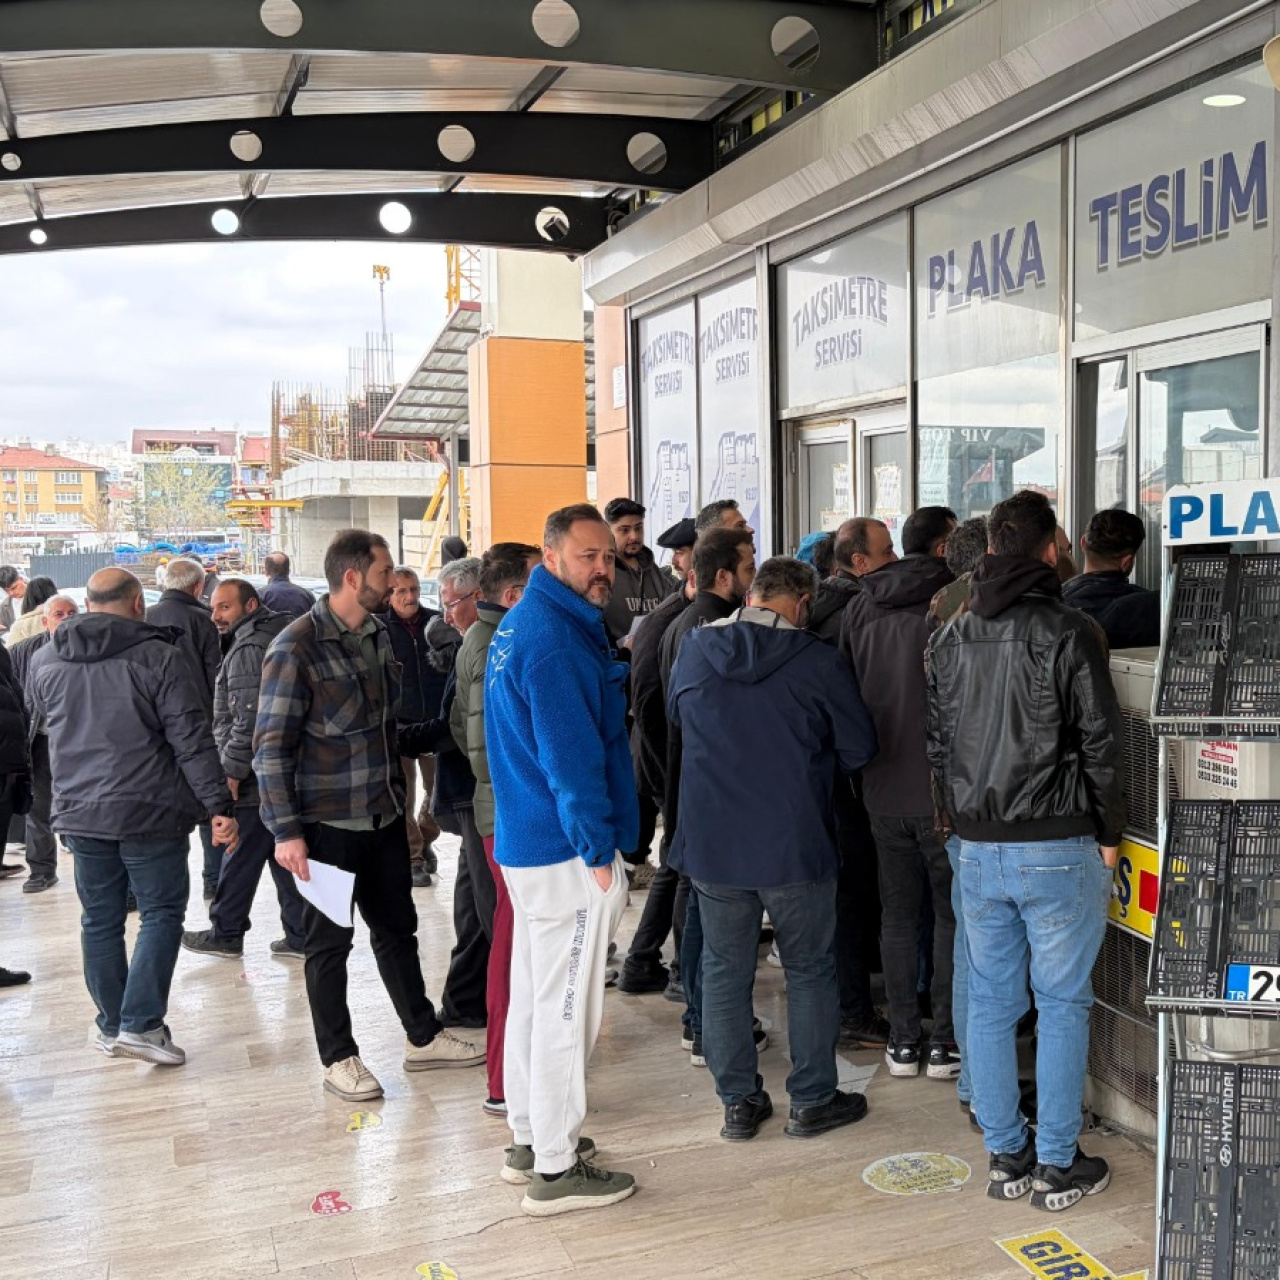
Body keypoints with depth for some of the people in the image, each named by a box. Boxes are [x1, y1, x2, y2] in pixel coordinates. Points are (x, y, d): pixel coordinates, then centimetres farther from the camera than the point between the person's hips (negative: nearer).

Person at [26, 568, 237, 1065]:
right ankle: (141, 1024, 2)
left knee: (100, 921, 14)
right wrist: (220, 804, -11)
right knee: (162, 913, 6)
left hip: (80, 813, 5)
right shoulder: (158, 657, -10)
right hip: (149, 813, -4)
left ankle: (112, 1026, 23)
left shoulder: (43, 661, 5)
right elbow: (192, 740, -13)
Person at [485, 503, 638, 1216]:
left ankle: (532, 1138, 32)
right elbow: (571, 754, -22)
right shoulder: (555, 639, -20)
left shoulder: (522, 625, 13)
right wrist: (598, 848, -17)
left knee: (535, 995, 18)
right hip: (568, 853, -11)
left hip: (527, 842, 11)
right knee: (566, 1007, -1)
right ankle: (556, 1170, 10)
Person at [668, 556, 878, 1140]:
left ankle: (738, 1102, 21)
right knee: (809, 971, 13)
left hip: (711, 846, 3)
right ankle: (813, 1100, 22)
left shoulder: (695, 649, -1)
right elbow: (859, 749, -3)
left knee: (724, 972, 13)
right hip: (795, 846, -3)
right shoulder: (818, 661, -11)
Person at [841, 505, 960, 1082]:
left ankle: (903, 1041, 18)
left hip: (883, 790, 5)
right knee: (952, 913, 7)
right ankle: (946, 1043, 12)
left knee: (898, 913, 13)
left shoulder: (860, 607, 6)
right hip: (943, 789, -5)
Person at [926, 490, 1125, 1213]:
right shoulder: (1067, 632, -11)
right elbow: (1103, 743, -10)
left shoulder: (951, 637, 6)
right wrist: (1109, 835, 2)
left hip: (978, 848, 5)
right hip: (1058, 848, -5)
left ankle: (1006, 1156, 22)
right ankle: (1058, 1166, 15)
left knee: (990, 1003, 12)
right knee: (1062, 1004, 7)